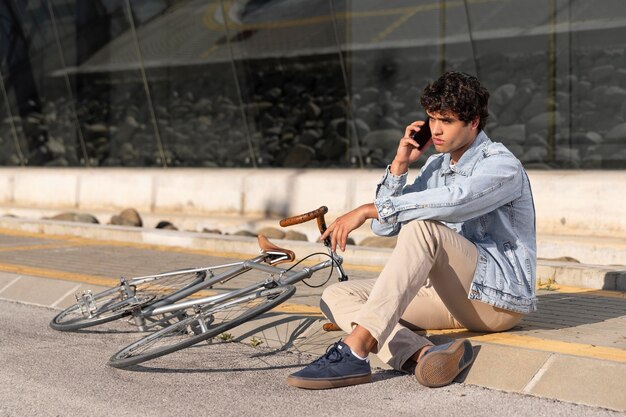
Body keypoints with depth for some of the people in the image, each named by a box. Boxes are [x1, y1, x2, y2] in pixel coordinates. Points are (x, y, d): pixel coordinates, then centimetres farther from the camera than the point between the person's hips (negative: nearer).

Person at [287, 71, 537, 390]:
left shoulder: (502, 165, -11)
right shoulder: (435, 165, 13)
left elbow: (452, 202, -32)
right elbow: (385, 228, 10)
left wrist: (367, 210, -31)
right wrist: (400, 163, -2)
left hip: (501, 298, -8)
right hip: (454, 296, 8)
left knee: (423, 228, -34)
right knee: (336, 297, -8)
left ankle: (355, 351, -41)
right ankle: (422, 355, -37)